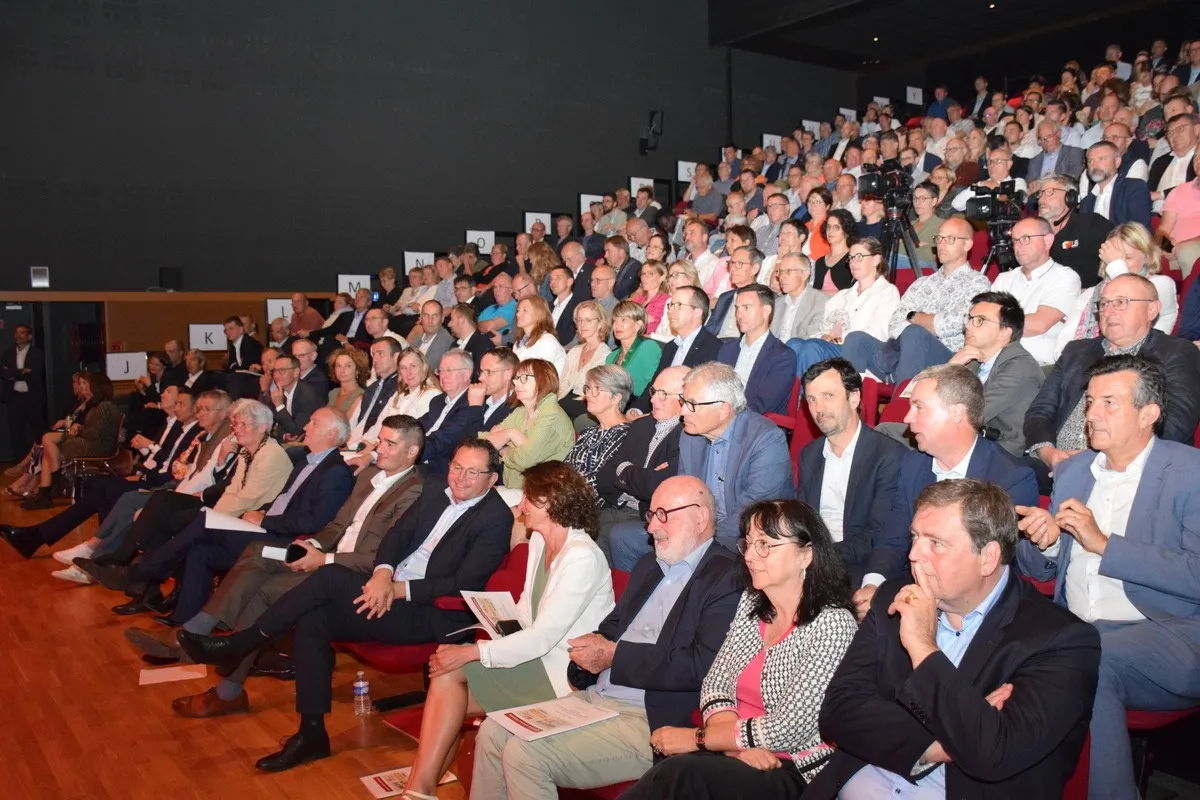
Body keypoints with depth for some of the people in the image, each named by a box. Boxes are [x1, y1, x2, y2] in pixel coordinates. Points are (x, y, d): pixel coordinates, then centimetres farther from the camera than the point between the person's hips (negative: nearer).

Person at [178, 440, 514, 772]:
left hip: (428, 613, -7)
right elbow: (397, 533, 8)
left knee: (330, 576, -21)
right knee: (313, 619, -15)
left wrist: (400, 589, -17)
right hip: (389, 588, 7)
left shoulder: (496, 518, -10)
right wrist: (383, 573, -13)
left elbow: (464, 583, -15)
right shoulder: (436, 491, 12)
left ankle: (238, 644, -4)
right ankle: (312, 734, -4)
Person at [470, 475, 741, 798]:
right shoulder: (649, 566, 16)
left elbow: (702, 666, -21)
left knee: (523, 754, -18)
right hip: (592, 697, 9)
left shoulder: (727, 579, -11)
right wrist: (591, 647, -3)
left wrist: (614, 655, -15)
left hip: (650, 723, -8)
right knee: (493, 732, 0)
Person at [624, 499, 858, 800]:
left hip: (794, 773, -5)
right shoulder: (751, 602, 8)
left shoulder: (832, 624, -13)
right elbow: (715, 684, 7)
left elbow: (786, 729, -17)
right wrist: (737, 742, -14)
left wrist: (695, 737, -11)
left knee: (679, 774, -31)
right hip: (737, 757, 5)